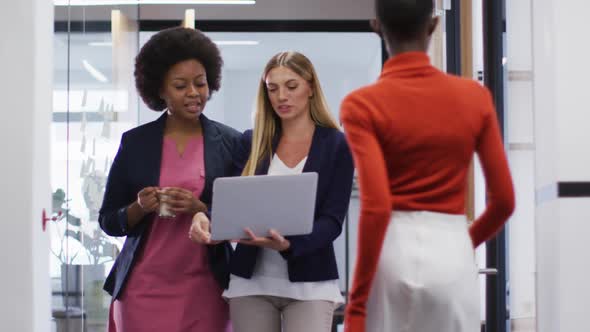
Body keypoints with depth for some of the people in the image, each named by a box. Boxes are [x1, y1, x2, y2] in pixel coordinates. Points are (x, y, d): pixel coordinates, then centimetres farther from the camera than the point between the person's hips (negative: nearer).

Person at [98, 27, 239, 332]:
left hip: (205, 289, 0)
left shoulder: (231, 143, 2)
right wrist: (139, 208, -11)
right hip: (144, 288, 1)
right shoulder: (135, 143, 5)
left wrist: (201, 210, -15)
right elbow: (108, 220, 8)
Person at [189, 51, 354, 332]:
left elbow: (332, 220, -8)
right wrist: (205, 217, -21)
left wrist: (289, 244, -27)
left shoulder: (337, 145, -1)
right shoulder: (251, 142, 9)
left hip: (309, 282, -3)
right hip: (251, 280, 3)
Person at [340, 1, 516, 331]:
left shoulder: (362, 105, -7)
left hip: (391, 258, -2)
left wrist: (357, 303, -12)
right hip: (453, 257, 2)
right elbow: (504, 200, 4)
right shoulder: (475, 97, 3)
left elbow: (377, 207, -16)